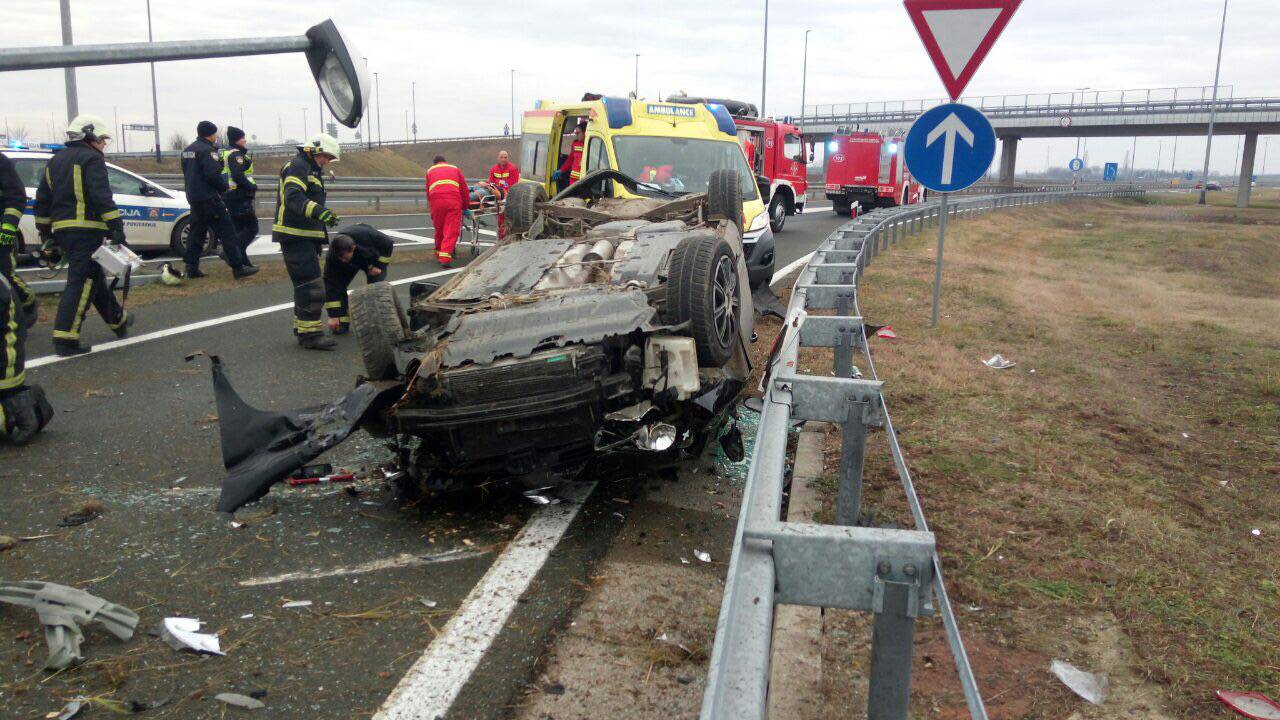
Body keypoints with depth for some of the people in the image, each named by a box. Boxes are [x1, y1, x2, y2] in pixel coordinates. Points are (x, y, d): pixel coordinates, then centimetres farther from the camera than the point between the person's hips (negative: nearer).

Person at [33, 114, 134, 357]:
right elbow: (101, 196, -18)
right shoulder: (91, 158, -6)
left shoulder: (55, 160, 20)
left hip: (62, 229, 9)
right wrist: (116, 227, -20)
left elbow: (43, 199, 21)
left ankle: (118, 319, 36)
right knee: (80, 282, -9)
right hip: (87, 229, -9)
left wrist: (44, 231, 26)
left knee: (94, 276, 21)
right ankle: (65, 339, -12)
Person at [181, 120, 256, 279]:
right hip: (209, 199, -9)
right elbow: (213, 175, -21)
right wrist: (224, 186, -6)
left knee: (197, 231, 13)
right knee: (226, 232, -7)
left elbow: (187, 174, 22)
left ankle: (192, 267, 12)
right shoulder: (207, 150, -14)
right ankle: (238, 268, -8)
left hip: (193, 198, 9)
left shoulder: (187, 151, 16)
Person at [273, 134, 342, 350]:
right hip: (296, 236, -11)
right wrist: (319, 211, -41)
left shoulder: (311, 170, 25)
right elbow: (293, 197, -26)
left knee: (305, 284, 17)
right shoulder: (297, 166, -9)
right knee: (311, 285, -14)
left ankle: (302, 326, 27)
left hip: (306, 237, 11)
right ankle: (310, 333, -13)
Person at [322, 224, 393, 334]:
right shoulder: (332, 256, -37)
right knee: (338, 285, -15)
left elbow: (388, 244, -22)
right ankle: (342, 322, -5)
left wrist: (379, 266, -24)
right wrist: (333, 315, -35)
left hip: (372, 259, -1)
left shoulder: (368, 235, -43)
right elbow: (331, 285, -34)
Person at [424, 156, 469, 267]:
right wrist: (465, 208, 27)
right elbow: (464, 189, 23)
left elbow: (428, 192, 23)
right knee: (451, 230, -3)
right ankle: (445, 257, -15)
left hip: (436, 201, 1)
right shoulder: (455, 169, 28)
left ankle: (438, 255, 28)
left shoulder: (430, 171, 29)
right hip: (454, 200, -1)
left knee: (439, 229, 17)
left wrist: (431, 205, 30)